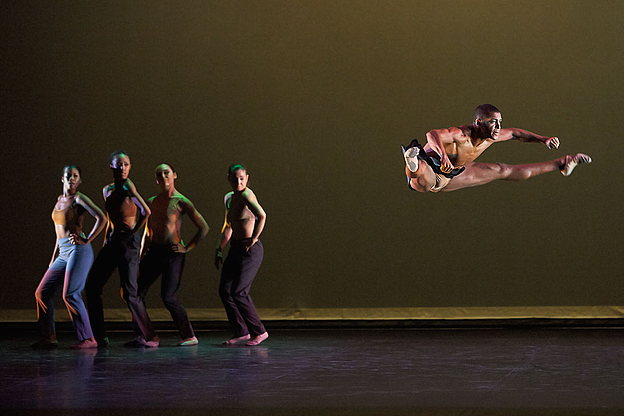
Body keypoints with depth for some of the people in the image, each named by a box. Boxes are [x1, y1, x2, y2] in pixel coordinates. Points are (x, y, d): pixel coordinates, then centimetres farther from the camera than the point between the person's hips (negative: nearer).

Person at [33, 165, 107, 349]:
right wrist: (54, 258, 24)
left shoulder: (79, 199, -3)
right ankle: (48, 337, 8)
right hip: (63, 253, 8)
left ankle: (88, 339, -12)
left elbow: (101, 218, -14)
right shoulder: (60, 200, 20)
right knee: (42, 292, 3)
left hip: (78, 250, -8)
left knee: (70, 295, -16)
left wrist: (87, 240, -14)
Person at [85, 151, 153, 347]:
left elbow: (146, 211, -21)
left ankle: (150, 336, 0)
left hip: (128, 242, -8)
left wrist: (134, 232, -9)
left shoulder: (127, 186, -9)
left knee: (129, 292, -12)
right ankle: (100, 337, 11)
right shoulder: (107, 190, 14)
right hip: (111, 241, 8)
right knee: (92, 287, 4)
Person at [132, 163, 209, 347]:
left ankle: (189, 336, -1)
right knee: (137, 291, -2)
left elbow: (204, 228, -2)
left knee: (168, 297, -13)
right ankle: (140, 336, 5)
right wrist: (150, 243, 16)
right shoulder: (151, 202, 12)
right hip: (154, 252, 6)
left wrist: (188, 248, -5)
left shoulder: (181, 201, -5)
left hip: (173, 253, -6)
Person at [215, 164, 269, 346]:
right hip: (235, 249, 8)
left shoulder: (246, 195, -15)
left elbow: (262, 216, -33)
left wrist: (253, 239, -24)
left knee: (238, 292, -12)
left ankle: (259, 331, 1)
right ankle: (241, 332, 12)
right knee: (225, 290, 2)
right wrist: (218, 250, 19)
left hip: (250, 250, -8)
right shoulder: (229, 198, 13)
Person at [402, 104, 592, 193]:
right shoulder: (461, 135, -32)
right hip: (429, 170, -8)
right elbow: (432, 135, -49)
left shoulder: (492, 136, -6)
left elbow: (515, 133, 14)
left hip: (448, 177, 8)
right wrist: (443, 155, -65)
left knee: (502, 171, 19)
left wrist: (543, 140, 7)